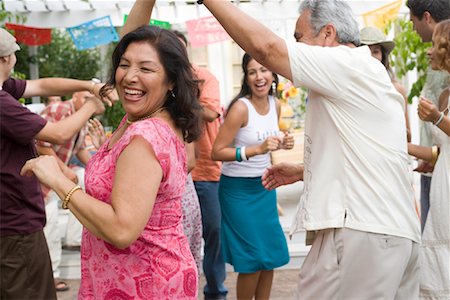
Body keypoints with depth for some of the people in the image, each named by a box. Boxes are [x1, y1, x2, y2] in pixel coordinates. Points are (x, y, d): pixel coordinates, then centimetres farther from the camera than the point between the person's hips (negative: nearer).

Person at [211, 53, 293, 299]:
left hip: (264, 186, 7)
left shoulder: (275, 105, 2)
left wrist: (281, 144, -2)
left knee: (271, 254, 10)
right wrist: (257, 149, -29)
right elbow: (217, 152, -21)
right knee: (253, 259, -2)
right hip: (238, 189, -7)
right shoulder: (241, 107, -19)